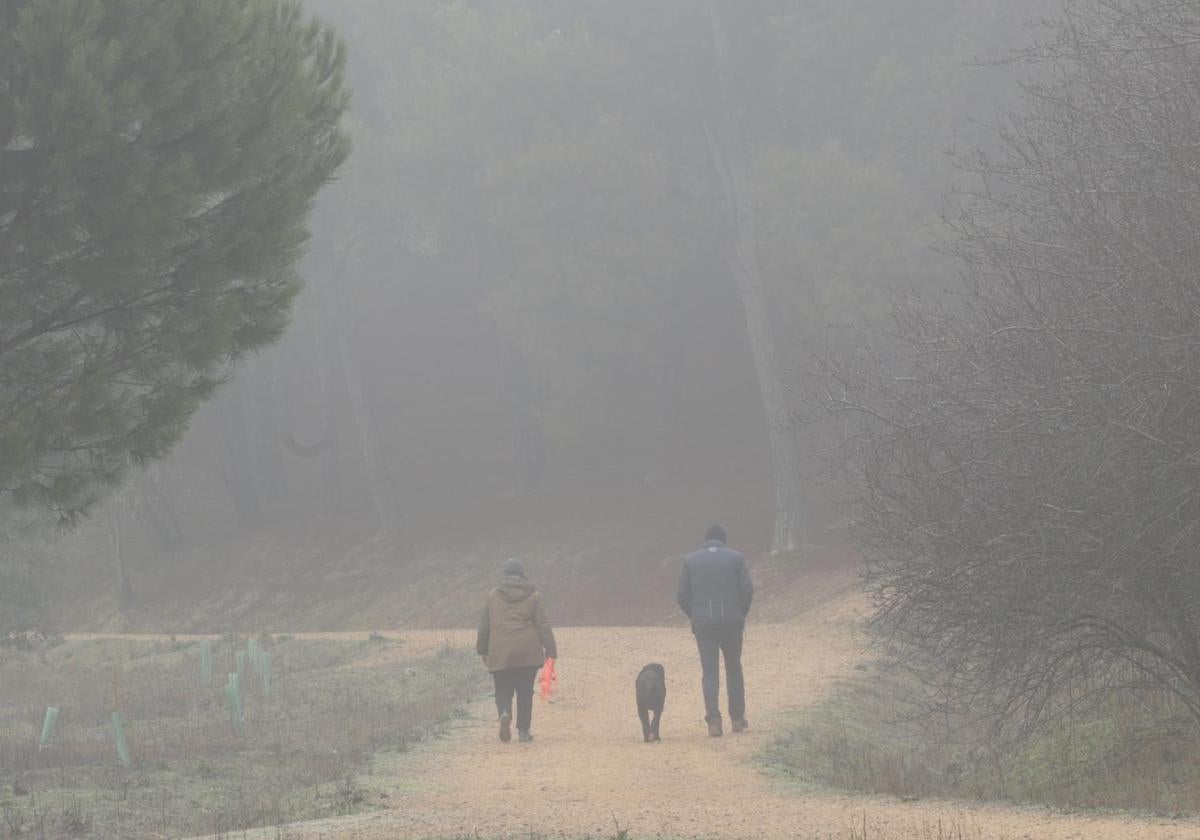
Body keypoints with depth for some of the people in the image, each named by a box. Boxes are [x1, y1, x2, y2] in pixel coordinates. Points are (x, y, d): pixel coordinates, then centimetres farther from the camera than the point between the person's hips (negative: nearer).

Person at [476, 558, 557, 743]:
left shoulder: (493, 596, 6)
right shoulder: (533, 596, 3)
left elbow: (484, 626, 9)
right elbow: (543, 625, 1)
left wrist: (482, 650, 20)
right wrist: (550, 650, 4)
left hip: (500, 653, 0)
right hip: (528, 652, 0)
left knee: (503, 690, 6)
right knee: (525, 692, 9)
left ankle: (505, 714, -24)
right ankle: (523, 730, 8)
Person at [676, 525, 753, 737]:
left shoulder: (691, 560, 5)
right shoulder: (736, 558, 2)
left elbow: (682, 597, 2)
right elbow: (747, 590, -5)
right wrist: (742, 614, 9)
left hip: (703, 623, 0)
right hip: (731, 621, 0)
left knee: (710, 671, 2)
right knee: (734, 668, 16)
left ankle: (713, 719, -13)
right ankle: (737, 718, 17)